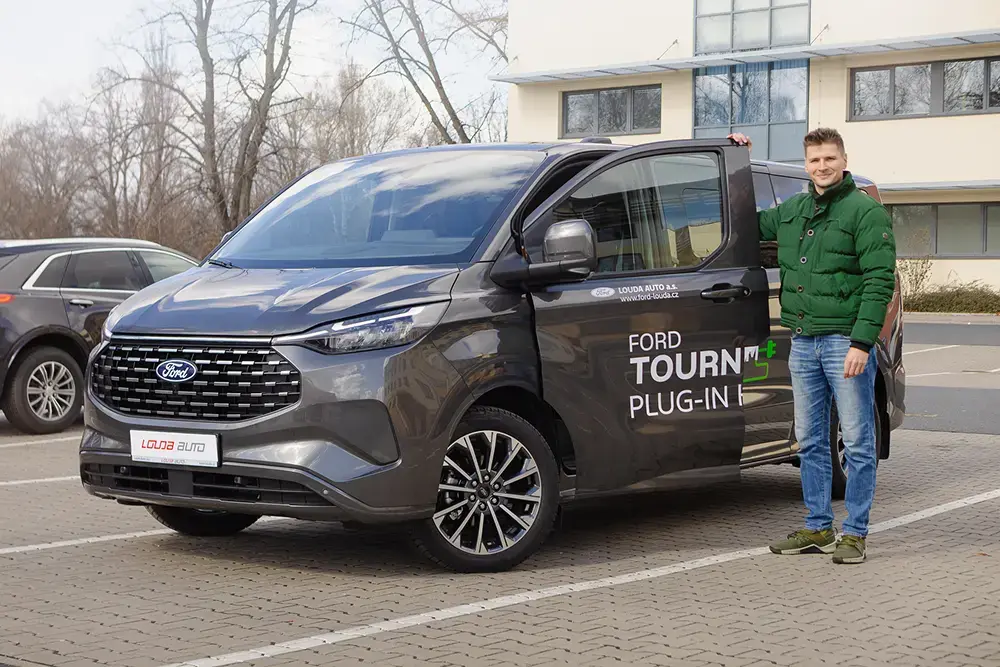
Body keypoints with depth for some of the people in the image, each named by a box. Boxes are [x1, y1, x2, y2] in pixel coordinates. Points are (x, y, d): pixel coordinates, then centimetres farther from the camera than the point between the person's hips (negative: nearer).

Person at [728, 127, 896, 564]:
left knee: (857, 443, -1)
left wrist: (862, 341, -19)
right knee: (810, 442, 11)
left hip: (846, 343, -6)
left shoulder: (866, 212, -6)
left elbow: (880, 280, -12)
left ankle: (855, 534, 6)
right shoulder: (791, 211, 14)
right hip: (803, 344, 7)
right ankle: (818, 528, 20)